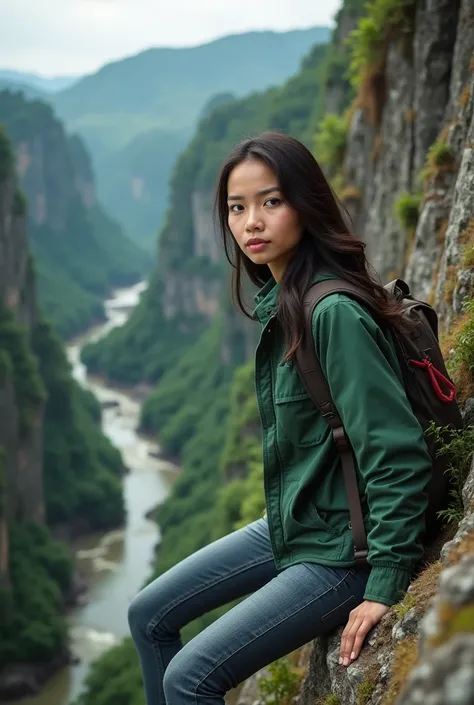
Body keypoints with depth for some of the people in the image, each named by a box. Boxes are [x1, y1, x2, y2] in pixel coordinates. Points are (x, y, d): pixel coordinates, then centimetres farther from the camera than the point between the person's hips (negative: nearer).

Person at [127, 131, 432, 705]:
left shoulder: (335, 313, -25)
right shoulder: (280, 301, 3)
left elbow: (397, 452, -26)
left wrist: (386, 585, -23)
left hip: (338, 550, -9)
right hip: (287, 526, 9)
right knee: (149, 617, 15)